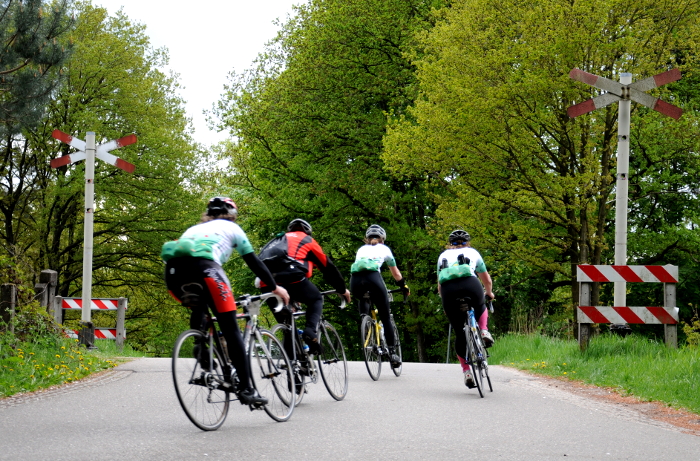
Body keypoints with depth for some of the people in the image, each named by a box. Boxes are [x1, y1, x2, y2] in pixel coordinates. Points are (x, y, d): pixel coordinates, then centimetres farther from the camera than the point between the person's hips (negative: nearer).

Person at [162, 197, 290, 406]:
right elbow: (253, 262, 25)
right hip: (202, 268, -5)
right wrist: (275, 287, 35)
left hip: (173, 272, 5)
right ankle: (246, 389, -6)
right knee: (232, 331, 0)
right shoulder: (231, 228, 27)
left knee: (198, 308, 37)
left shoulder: (194, 229, 38)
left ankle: (200, 349, 15)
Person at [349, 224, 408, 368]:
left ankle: (364, 317, 14)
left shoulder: (361, 249, 34)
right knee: (386, 318, 8)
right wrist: (404, 287, 53)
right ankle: (392, 353, 3)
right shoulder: (384, 249, 29)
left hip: (355, 279, 2)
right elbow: (395, 272, 40)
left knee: (362, 299, 40)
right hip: (373, 277, -2)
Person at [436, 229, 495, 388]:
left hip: (447, 290, 1)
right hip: (470, 285, -1)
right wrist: (489, 293, 56)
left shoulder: (443, 256, 32)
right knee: (480, 307, 35)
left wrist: (446, 304, 45)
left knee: (460, 333, 15)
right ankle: (484, 331, 9)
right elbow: (487, 280, 36)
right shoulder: (472, 252, 29)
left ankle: (466, 371, 9)